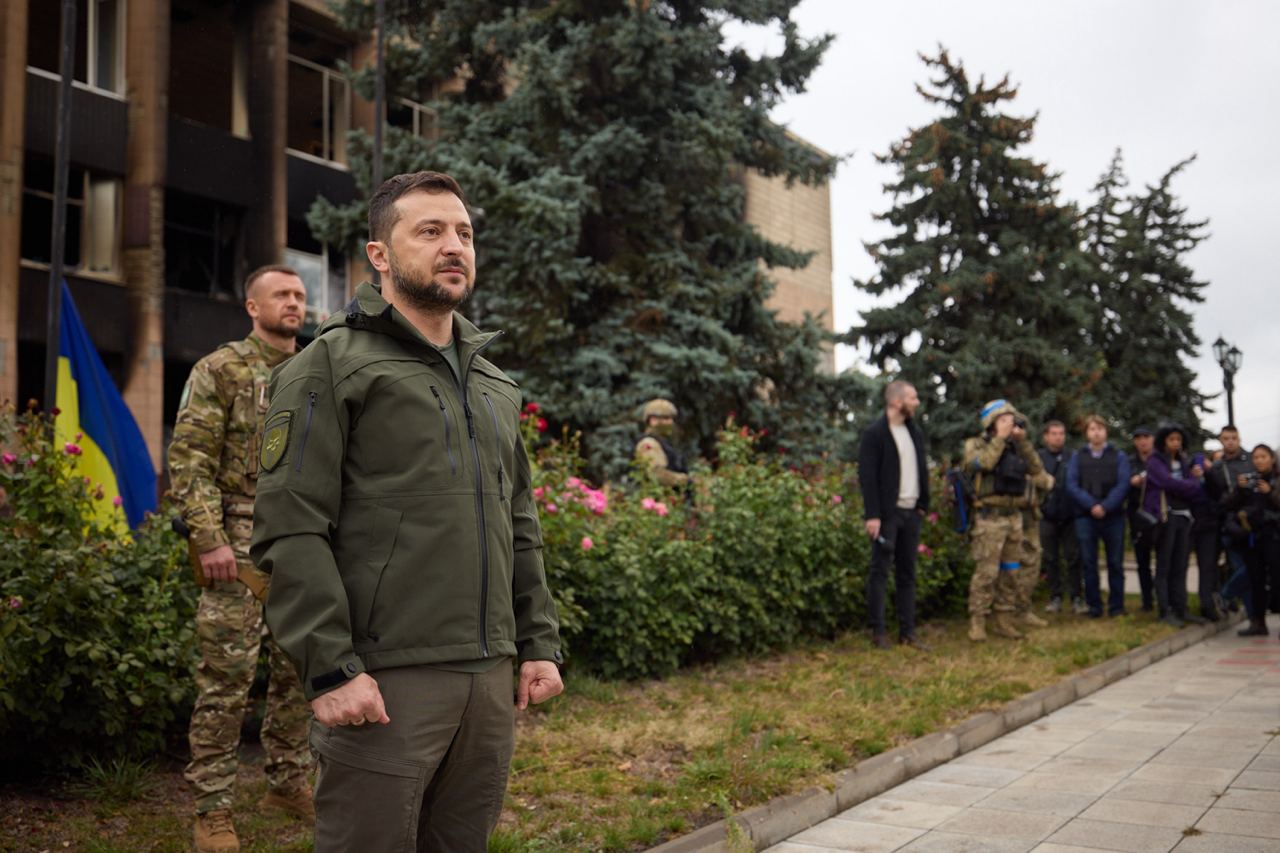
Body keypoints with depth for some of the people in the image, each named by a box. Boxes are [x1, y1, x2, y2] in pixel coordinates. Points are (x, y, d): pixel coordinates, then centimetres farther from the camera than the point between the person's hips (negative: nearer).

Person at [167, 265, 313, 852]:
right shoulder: (220, 370, -3)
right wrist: (209, 538, -18)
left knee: (299, 669, 12)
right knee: (227, 676, -3)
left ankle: (288, 782, 27)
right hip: (242, 543, -5)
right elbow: (190, 460, -9)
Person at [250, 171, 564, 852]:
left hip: (492, 680, 7)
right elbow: (291, 531, -11)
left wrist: (539, 643, 14)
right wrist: (330, 669, -17)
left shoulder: (496, 385, 18)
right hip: (387, 682, -6)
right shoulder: (331, 366, -3)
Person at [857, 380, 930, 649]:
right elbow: (867, 476, -13)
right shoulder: (875, 433, -9)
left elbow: (922, 469, 18)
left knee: (907, 574, 9)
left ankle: (907, 631, 14)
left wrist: (923, 504, 9)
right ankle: (878, 631, 4)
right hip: (887, 513, -7)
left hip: (911, 512, 7)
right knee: (880, 572, -2)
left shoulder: (914, 431, 13)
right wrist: (872, 515, -18)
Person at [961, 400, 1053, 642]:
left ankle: (1004, 621, 17)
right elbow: (983, 462, -21)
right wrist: (999, 438, -14)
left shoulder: (1016, 447, 16)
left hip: (1014, 516, 6)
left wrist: (1022, 440, 3)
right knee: (986, 572, -9)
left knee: (1010, 571, 9)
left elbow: (1035, 470, 10)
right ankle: (977, 622, -4)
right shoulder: (976, 444, -2)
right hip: (990, 517, -6)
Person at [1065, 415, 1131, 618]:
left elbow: (1123, 485, -4)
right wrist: (1091, 505, -15)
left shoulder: (1119, 457, 8)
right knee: (1089, 563, 2)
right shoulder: (1077, 457, 9)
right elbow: (1072, 486, -2)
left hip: (1113, 517, 0)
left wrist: (1105, 506, -17)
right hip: (1085, 517, 0)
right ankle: (1094, 606, 9)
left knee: (1115, 563, 3)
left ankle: (1116, 607, 10)